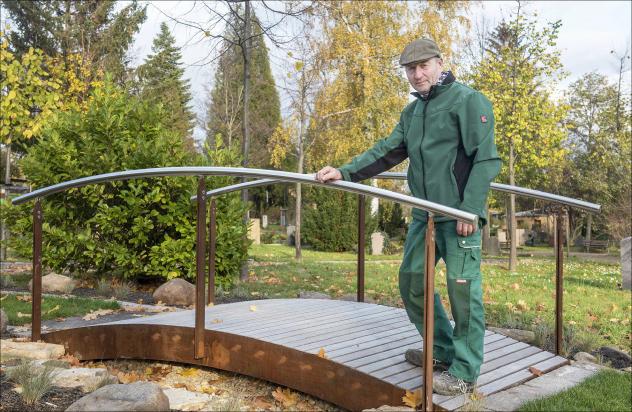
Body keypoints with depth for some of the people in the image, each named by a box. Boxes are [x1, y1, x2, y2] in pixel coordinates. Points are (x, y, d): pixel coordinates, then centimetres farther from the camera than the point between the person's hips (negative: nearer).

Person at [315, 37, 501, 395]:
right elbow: (387, 151, 14)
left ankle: (464, 371, 11)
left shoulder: (468, 100, -6)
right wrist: (345, 172, 3)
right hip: (424, 215, 8)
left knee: (463, 288, -3)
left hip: (459, 214, -8)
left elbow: (486, 159, -13)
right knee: (412, 279, 12)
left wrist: (470, 209, -19)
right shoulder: (412, 111, 17)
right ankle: (443, 350, 29)